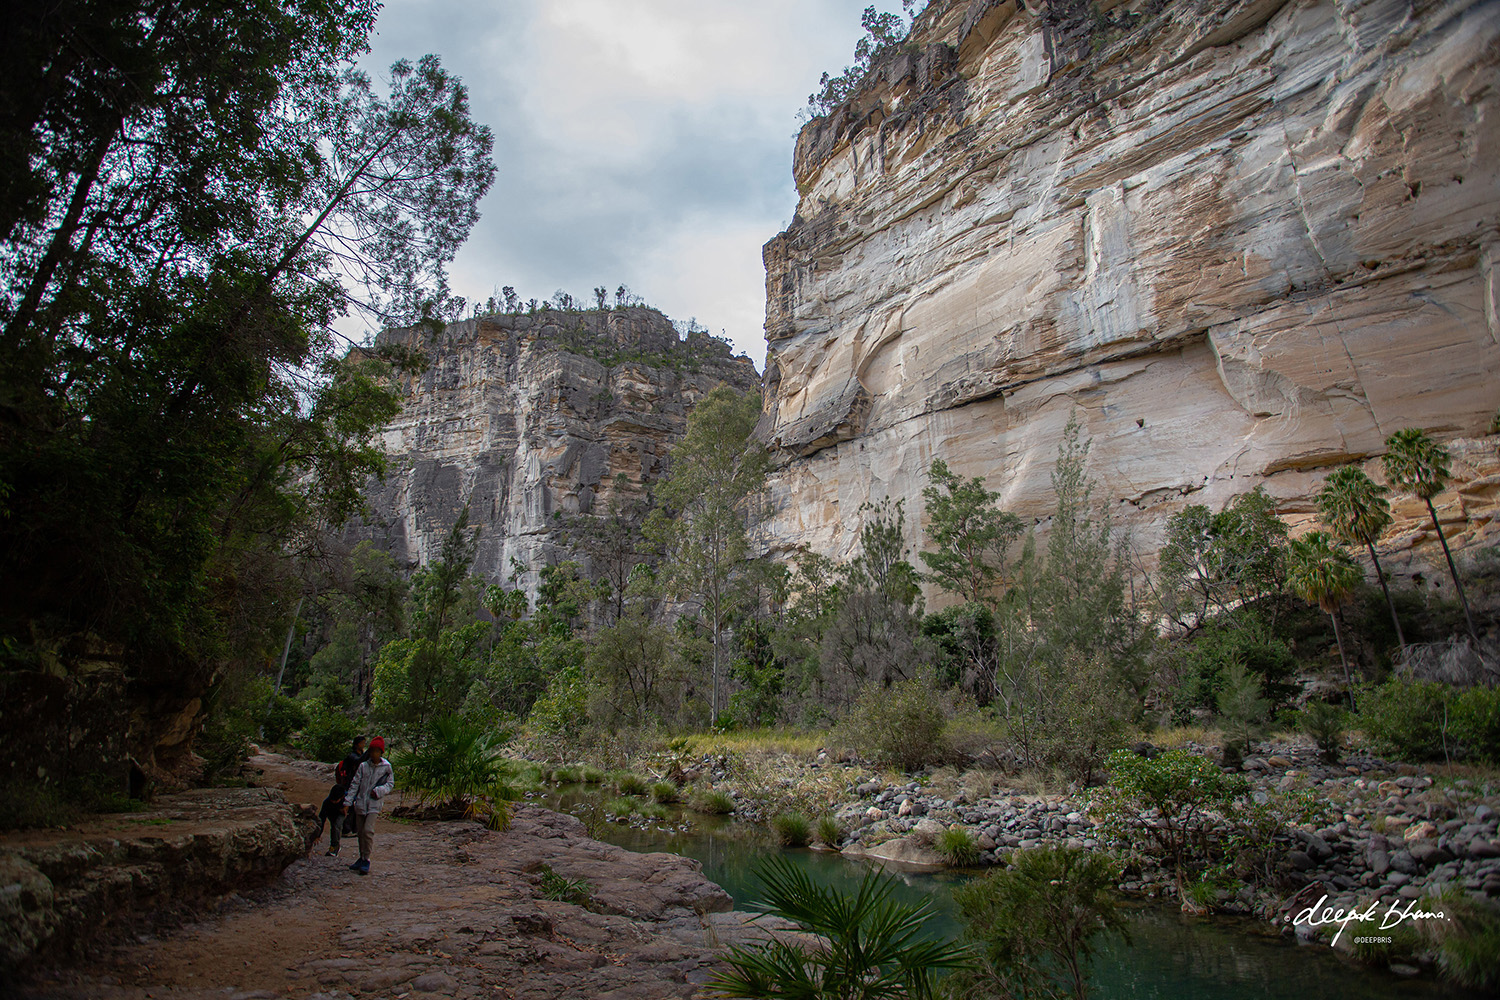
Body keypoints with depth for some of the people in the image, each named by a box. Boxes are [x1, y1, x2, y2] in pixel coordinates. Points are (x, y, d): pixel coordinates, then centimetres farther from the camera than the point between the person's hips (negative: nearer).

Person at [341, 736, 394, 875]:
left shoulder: (386, 767, -1)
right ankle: (362, 858, 27)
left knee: (368, 830, -16)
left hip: (374, 804, -3)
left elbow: (390, 784, 5)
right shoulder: (363, 766, 3)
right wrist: (347, 802, 3)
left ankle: (366, 860, -4)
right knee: (360, 831, 10)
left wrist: (379, 791, -12)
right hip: (360, 803, 3)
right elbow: (354, 785, 6)